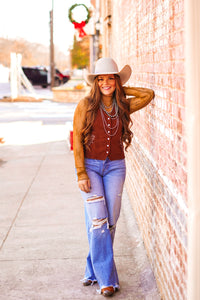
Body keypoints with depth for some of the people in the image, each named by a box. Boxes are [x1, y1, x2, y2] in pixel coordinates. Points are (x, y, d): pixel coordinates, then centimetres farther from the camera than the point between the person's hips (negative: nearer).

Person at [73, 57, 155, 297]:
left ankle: (93, 270, 22)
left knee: (110, 222, 4)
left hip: (115, 167, 3)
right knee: (98, 221, -8)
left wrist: (121, 89, 0)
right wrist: (81, 173, -11)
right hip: (90, 166, -3)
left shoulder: (123, 106, 5)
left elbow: (149, 95, -3)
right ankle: (106, 278, -1)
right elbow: (77, 140, -5)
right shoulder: (86, 105, -4)